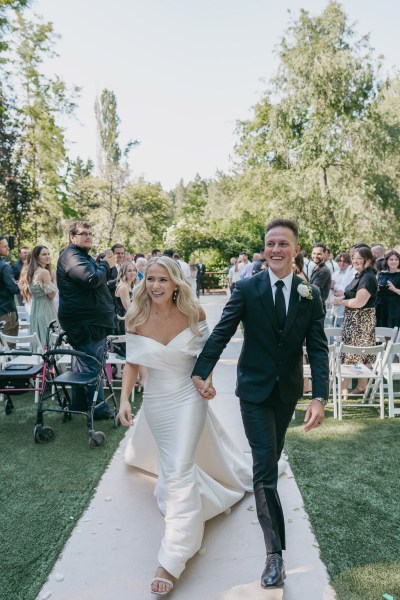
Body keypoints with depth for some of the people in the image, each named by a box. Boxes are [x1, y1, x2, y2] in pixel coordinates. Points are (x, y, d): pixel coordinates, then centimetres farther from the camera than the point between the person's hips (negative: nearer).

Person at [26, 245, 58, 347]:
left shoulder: (33, 272, 10)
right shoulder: (45, 272, -15)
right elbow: (52, 295, -14)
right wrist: (53, 279, -4)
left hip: (35, 308, 9)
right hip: (45, 308, -9)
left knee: (38, 340, 12)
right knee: (49, 341, -4)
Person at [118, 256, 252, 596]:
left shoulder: (193, 313, -15)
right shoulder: (137, 320, -13)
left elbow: (207, 351, 2)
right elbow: (133, 363, -4)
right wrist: (125, 399, -15)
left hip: (188, 397, -1)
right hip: (156, 400, 2)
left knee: (179, 469, -7)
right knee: (173, 463, 18)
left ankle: (172, 558, 4)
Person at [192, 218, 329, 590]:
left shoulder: (311, 295, -5)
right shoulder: (246, 289, -11)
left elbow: (318, 348, -9)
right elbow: (222, 332, -11)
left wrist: (319, 397, -18)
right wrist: (202, 372, -18)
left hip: (288, 390, 3)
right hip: (254, 389, -3)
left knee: (271, 458, 21)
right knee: (265, 465, -5)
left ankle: (262, 488, 53)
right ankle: (274, 553, 4)